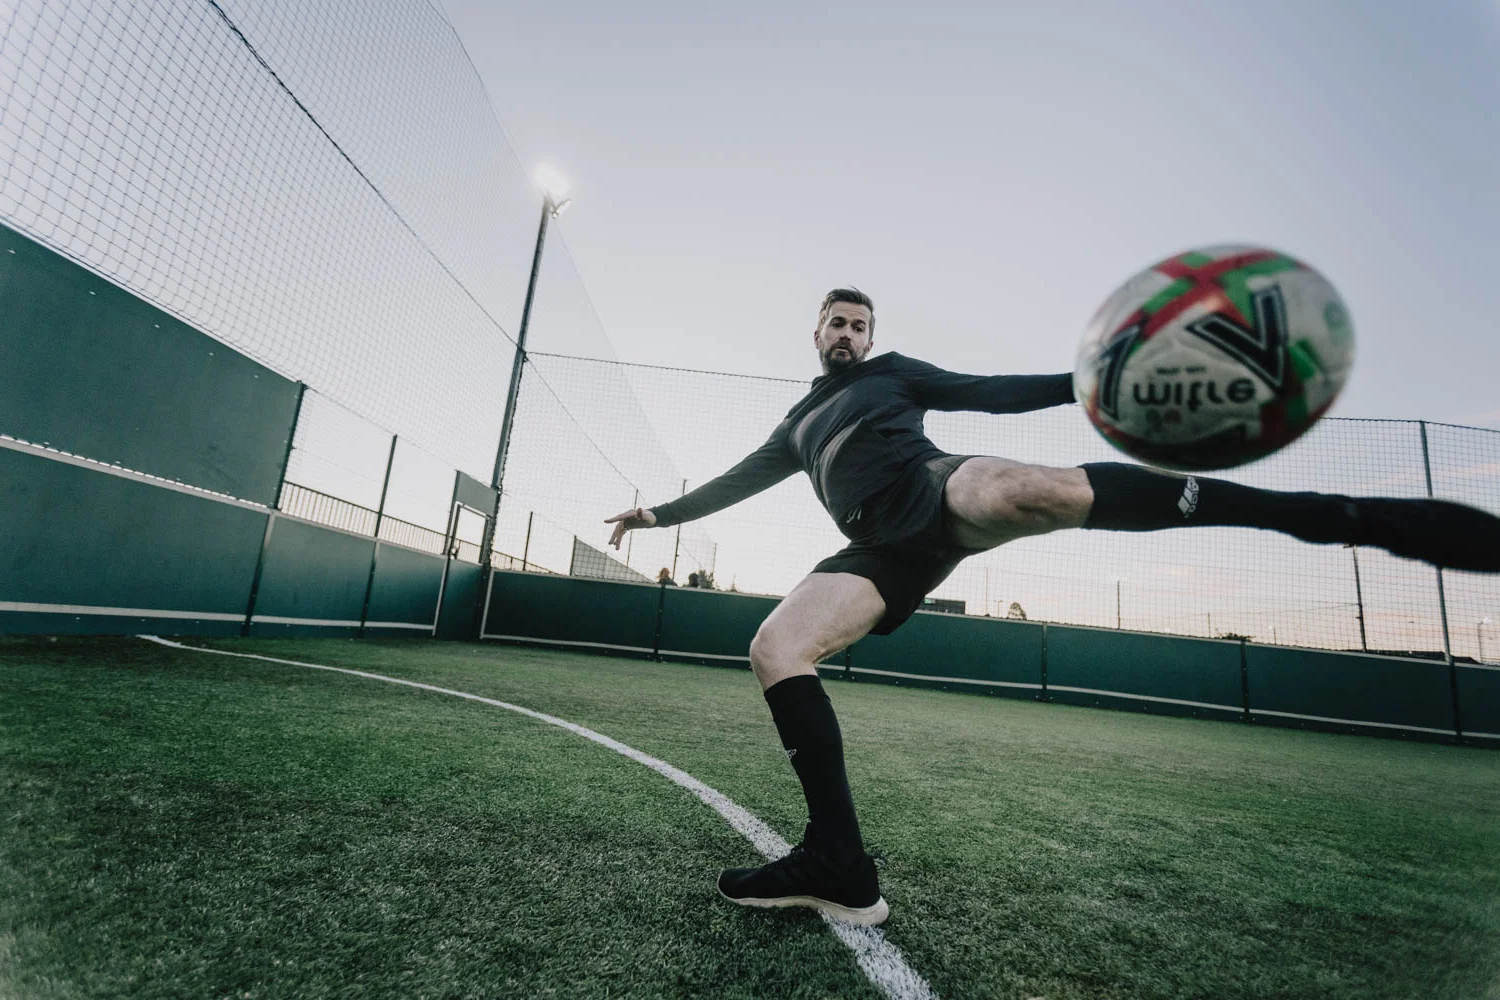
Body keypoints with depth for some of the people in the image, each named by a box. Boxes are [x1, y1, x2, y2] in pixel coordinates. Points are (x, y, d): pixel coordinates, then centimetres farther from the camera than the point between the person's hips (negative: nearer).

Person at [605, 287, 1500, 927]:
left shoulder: (890, 373, 24)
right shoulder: (796, 427, 34)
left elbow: (993, 393, 14)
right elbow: (735, 482, 39)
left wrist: (1084, 384, -2)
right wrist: (659, 513, 41)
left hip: (936, 494, -3)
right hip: (885, 548, 3)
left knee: (1039, 489, -37)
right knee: (773, 650, -19)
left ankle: (1343, 517, -27)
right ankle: (841, 866, -18)